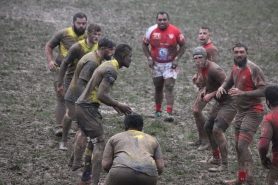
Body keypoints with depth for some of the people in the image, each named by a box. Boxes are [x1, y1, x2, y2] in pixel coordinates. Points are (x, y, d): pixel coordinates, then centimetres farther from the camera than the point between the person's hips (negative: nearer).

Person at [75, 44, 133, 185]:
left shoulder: (107, 65, 15)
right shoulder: (111, 70, -16)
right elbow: (101, 95, -24)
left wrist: (114, 105, 16)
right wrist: (118, 105, -11)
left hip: (81, 106, 10)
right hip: (88, 109, -10)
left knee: (92, 143, 21)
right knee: (99, 145, -8)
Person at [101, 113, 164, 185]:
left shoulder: (114, 138, 25)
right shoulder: (152, 140, 29)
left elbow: (105, 164, 15)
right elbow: (160, 167, 18)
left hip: (122, 173, -2)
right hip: (147, 176, 2)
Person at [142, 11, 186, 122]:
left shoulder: (175, 31, -12)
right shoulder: (151, 31, -8)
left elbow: (182, 46, 0)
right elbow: (144, 44, 6)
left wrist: (176, 59, -11)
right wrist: (149, 58, -5)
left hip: (170, 65, -3)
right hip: (156, 64, 3)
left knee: (169, 87, -14)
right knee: (158, 88, 14)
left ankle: (169, 114, -20)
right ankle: (158, 110, 32)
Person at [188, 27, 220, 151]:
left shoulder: (212, 49, -15)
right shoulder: (202, 48, 16)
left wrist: (201, 78, -22)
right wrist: (197, 75, 13)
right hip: (201, 85, 10)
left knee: (197, 110, -14)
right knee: (196, 111, 12)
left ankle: (207, 140, -5)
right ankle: (201, 139, 22)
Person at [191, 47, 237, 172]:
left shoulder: (214, 69, -27)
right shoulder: (201, 68, 2)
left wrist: (211, 95, -24)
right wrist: (204, 90, 2)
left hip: (229, 102, -10)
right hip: (219, 102, 10)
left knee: (217, 130, -20)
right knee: (208, 128, 18)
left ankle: (224, 165, -16)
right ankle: (216, 158, 33)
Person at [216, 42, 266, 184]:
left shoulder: (253, 69, -17)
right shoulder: (235, 68, 7)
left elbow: (263, 91, -22)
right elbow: (228, 82, 23)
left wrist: (242, 93, -31)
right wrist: (221, 87, -1)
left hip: (253, 112, -8)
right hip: (240, 112, 8)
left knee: (243, 145, -17)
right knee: (238, 146, 13)